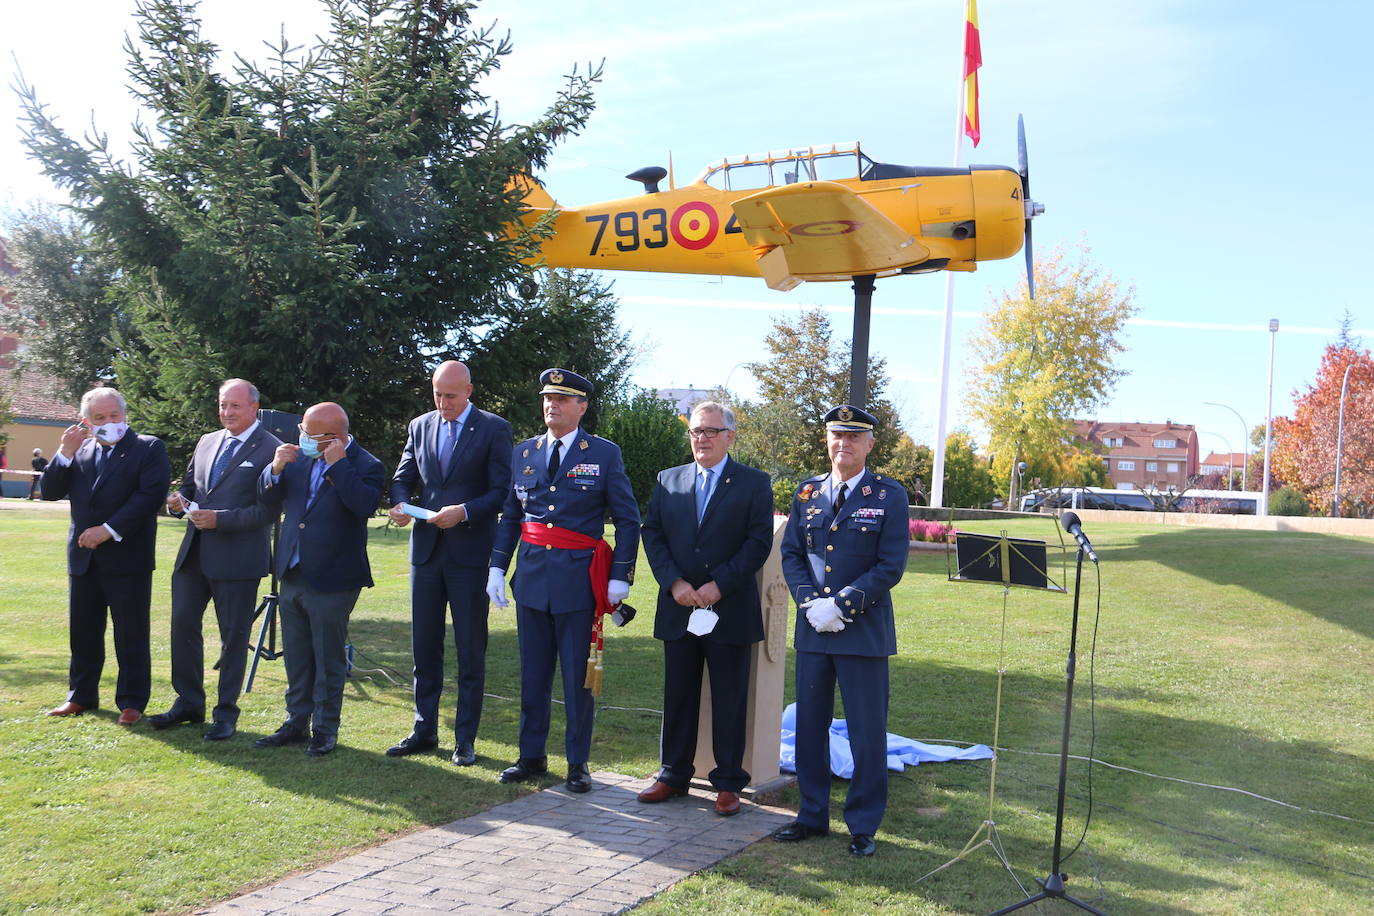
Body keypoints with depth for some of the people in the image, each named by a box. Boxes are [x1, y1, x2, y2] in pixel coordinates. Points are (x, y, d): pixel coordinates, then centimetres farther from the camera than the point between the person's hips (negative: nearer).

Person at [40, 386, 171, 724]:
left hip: (128, 557, -5)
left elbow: (151, 494, -14)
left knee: (131, 635, 1)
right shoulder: (78, 451, 13)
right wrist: (65, 453, -6)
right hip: (83, 557, 5)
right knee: (83, 632, 14)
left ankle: (131, 702, 9)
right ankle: (81, 696, 27)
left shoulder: (148, 448, -3)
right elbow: (50, 492, 8)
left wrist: (110, 529, -18)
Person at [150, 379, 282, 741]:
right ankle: (188, 702, 25)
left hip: (238, 558, -6)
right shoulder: (207, 442, 14)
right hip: (194, 553, 7)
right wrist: (178, 501, -1)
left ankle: (226, 713, 16)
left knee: (233, 636, 4)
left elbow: (268, 509, -14)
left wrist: (220, 519, -20)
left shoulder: (271, 449, -8)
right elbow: (188, 484, 22)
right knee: (183, 625, 9)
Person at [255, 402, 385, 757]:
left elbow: (365, 505, -30)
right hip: (292, 575, 6)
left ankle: (325, 731, 20)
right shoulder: (298, 456, 3)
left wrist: (337, 464, -26)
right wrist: (276, 468, -10)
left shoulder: (365, 465, -13)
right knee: (296, 659, 18)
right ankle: (297, 724, 32)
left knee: (328, 661, 7)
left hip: (331, 580, -6)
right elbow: (268, 499, 9)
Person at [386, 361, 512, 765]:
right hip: (426, 549, 5)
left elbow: (502, 491, -7)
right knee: (424, 646, 11)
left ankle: (465, 739, 13)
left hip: (470, 552, -5)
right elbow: (402, 479, 14)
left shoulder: (494, 429, -3)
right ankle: (424, 729, 24)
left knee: (471, 651, 4)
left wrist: (464, 512, -21)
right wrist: (400, 504, -8)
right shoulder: (419, 426, 12)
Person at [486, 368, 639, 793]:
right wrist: (497, 568, 6)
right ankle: (532, 756, 25)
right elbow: (510, 516, 14)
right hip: (532, 574, 4)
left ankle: (578, 762, 16)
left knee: (578, 675, 3)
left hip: (578, 578, -4)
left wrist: (620, 577, -7)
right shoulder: (523, 452, 10)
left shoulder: (605, 454, -2)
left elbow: (628, 520, -1)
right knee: (532, 672, 12)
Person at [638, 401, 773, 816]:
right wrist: (673, 582, -9)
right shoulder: (668, 481, 10)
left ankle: (728, 783, 16)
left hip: (730, 610, -3)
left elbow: (759, 542, -7)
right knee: (678, 696, 12)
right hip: (677, 608, 3)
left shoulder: (754, 483, 0)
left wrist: (718, 585, -15)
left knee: (729, 700, 5)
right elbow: (652, 534, 5)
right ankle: (673, 775, 24)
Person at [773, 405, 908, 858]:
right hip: (812, 630, 4)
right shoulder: (806, 493, 9)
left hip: (864, 630, -4)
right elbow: (791, 554, 9)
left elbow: (891, 566, -8)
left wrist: (841, 604, -15)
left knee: (867, 731, 3)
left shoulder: (889, 496, -2)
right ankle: (812, 815, 26)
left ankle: (863, 825, 17)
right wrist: (809, 603, -8)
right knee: (810, 726, 11)